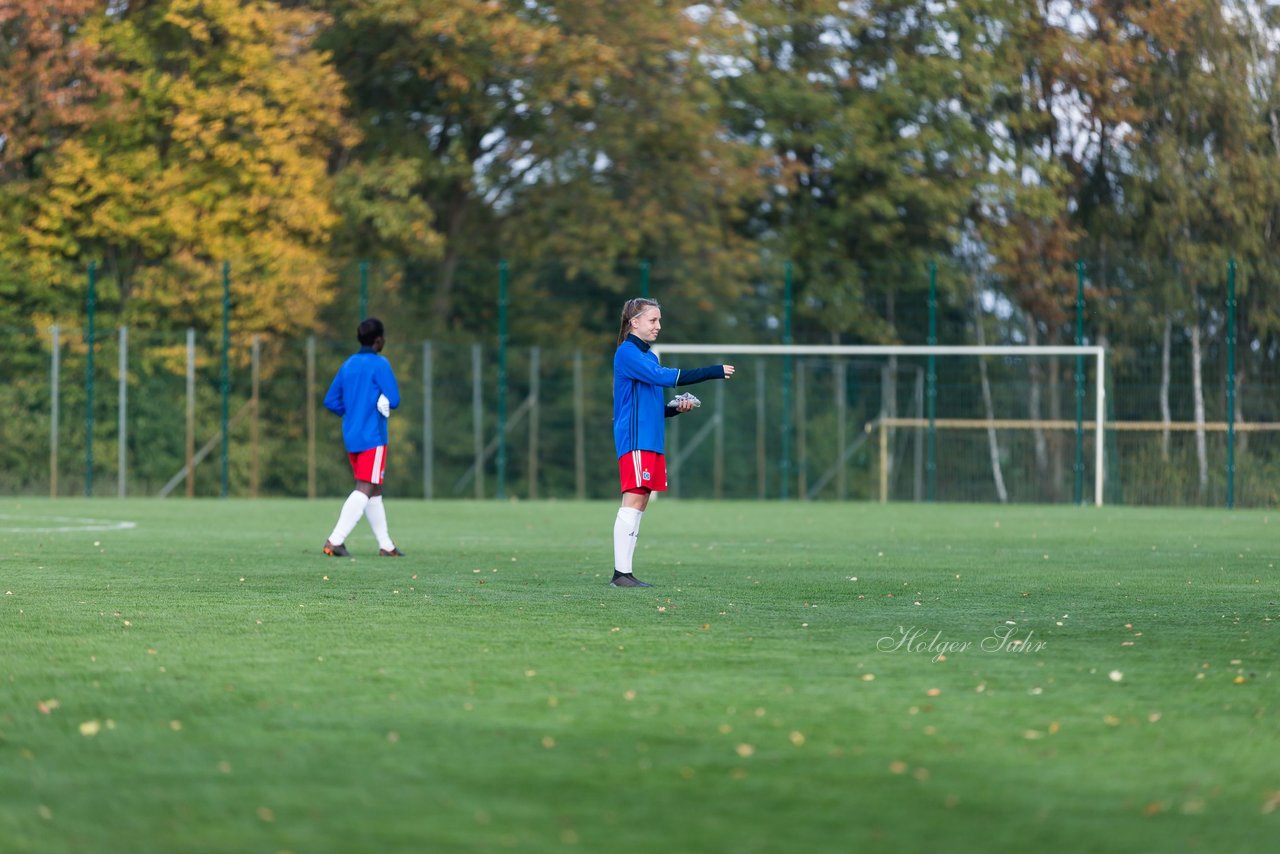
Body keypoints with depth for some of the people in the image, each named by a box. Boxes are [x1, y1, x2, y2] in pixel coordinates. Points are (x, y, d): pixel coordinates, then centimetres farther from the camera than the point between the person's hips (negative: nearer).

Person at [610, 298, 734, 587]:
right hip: (635, 440, -9)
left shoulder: (649, 356, 21)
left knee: (640, 504, 6)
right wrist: (713, 372, -21)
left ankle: (625, 572, 6)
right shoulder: (627, 353, -9)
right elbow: (664, 377, -22)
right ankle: (621, 572, -14)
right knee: (633, 501, -12)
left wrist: (676, 408, 6)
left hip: (651, 442, 9)